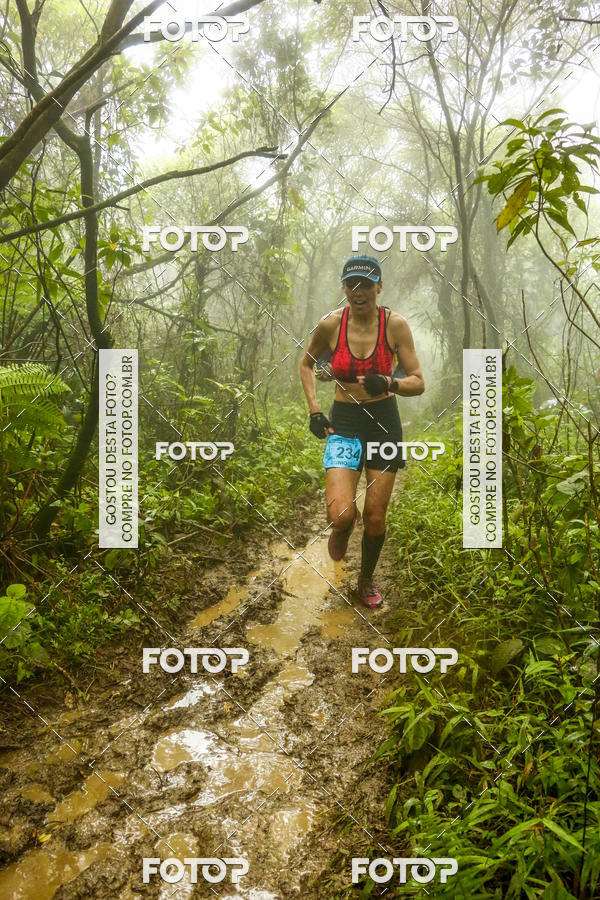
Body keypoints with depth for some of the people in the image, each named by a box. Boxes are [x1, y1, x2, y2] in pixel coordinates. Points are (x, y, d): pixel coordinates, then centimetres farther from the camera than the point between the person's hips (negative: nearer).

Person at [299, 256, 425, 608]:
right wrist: (314, 409, 0)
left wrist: (388, 383, -30)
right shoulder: (330, 324, -8)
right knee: (341, 514, -17)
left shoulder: (395, 324, -10)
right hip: (343, 423, 0)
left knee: (375, 517, 6)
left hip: (384, 421, 0)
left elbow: (419, 383, -9)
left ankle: (367, 580, 35)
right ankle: (342, 529, 24)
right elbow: (307, 364, 11)